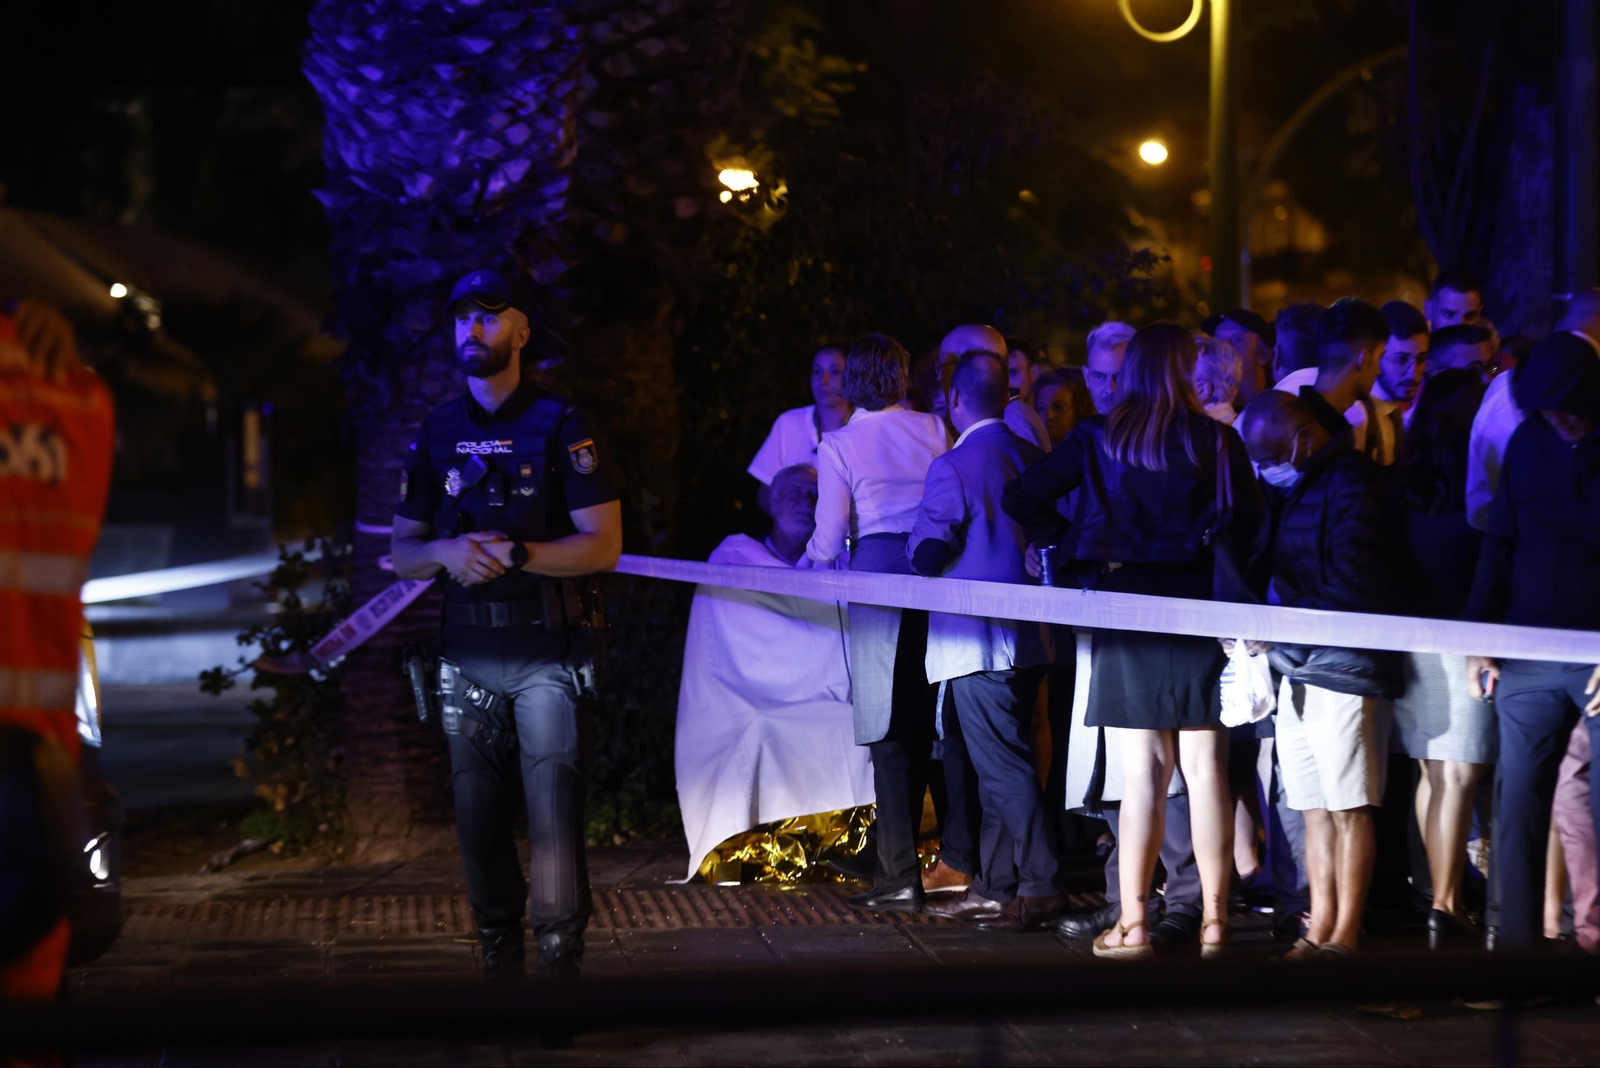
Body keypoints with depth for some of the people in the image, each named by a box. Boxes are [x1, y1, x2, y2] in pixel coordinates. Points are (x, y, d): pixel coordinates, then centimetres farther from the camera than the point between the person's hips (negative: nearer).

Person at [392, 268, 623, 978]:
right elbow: (402, 553, 14)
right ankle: (497, 961, 16)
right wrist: (446, 551, -9)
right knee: (477, 819, 7)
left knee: (553, 813, -9)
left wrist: (517, 553, -19)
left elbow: (603, 546, -5)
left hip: (546, 654, -4)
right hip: (465, 654, 4)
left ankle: (561, 961, -4)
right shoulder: (437, 434, 12)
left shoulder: (559, 426, -1)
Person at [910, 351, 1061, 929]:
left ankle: (1040, 888, -6)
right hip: (1027, 637, 8)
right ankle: (992, 887, 21)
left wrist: (922, 549, 7)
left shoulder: (953, 467, -15)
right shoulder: (1031, 458, 7)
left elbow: (927, 555, -15)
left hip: (978, 640, -8)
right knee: (999, 766, 15)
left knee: (1004, 768, -5)